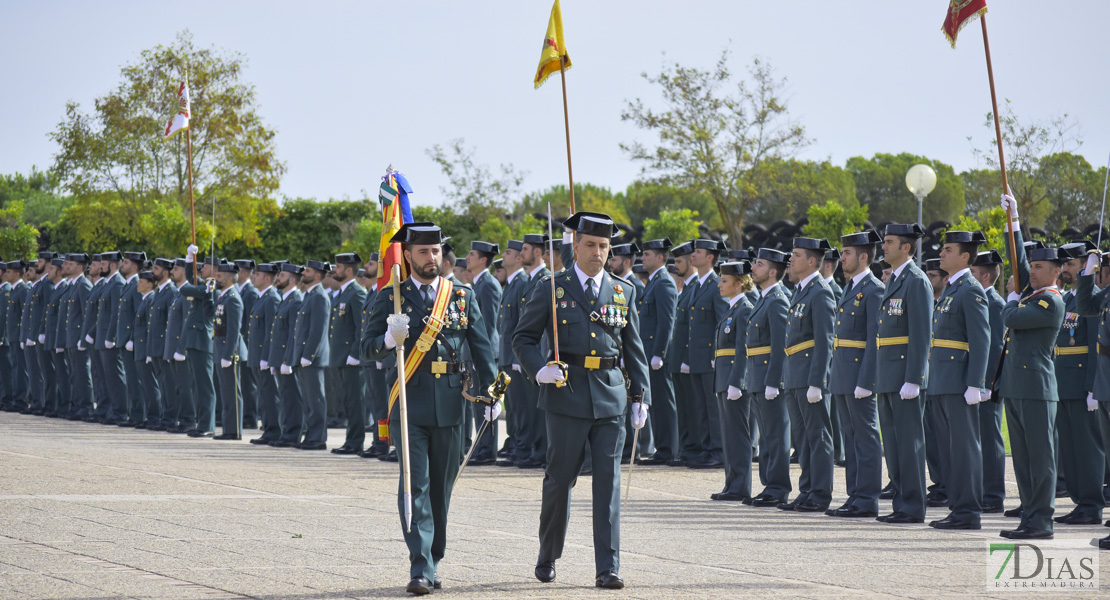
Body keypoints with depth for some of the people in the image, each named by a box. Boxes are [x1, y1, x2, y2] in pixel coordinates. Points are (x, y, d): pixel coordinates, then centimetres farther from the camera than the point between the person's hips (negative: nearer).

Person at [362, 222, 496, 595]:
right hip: (409, 403, -2)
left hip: (449, 405, 2)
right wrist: (390, 338, -22)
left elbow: (481, 347, 11)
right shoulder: (390, 297, 3)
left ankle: (434, 561, 22)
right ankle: (421, 569, -13)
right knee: (414, 484, -10)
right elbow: (368, 349, -1)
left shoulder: (462, 296, 10)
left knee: (442, 487, 9)